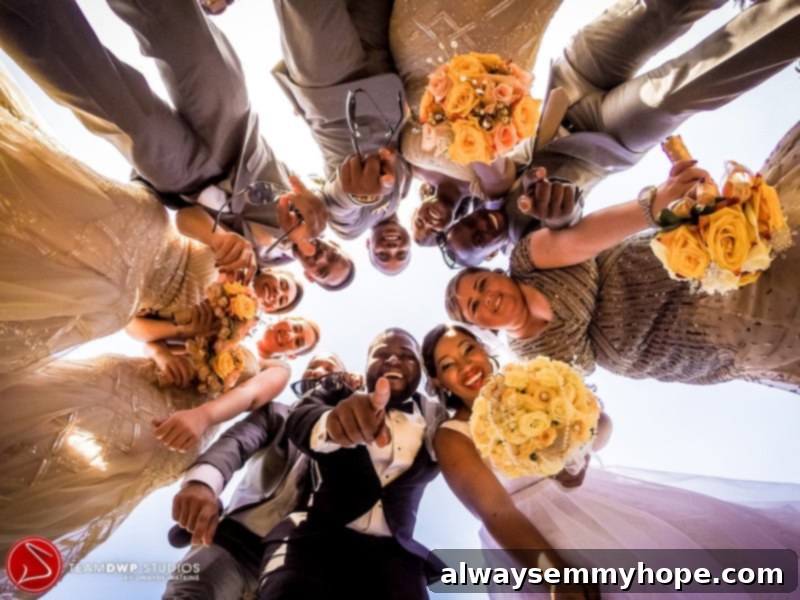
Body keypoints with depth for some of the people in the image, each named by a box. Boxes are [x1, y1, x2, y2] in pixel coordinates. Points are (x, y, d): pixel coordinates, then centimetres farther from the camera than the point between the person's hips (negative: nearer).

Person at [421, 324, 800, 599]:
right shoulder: (451, 438, -7)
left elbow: (601, 423, 0)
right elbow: (496, 512, -18)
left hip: (587, 495, 5)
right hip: (534, 530, -5)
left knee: (710, 531, -5)